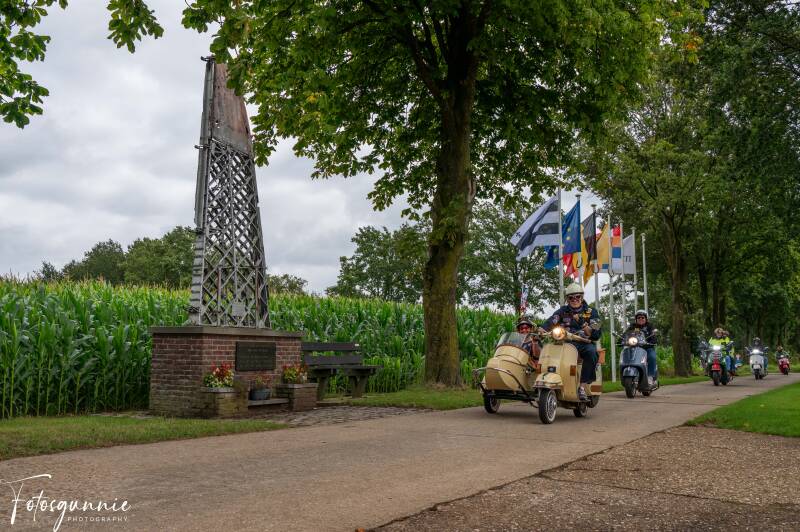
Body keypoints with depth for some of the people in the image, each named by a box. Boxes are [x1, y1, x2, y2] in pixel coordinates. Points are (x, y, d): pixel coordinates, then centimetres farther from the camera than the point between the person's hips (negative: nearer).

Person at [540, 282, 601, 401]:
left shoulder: (591, 312, 8)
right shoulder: (563, 311, 12)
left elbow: (596, 336, -3)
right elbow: (549, 323, -4)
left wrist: (584, 324, -20)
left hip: (584, 343, -1)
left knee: (592, 352, -36)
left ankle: (582, 387, -32)